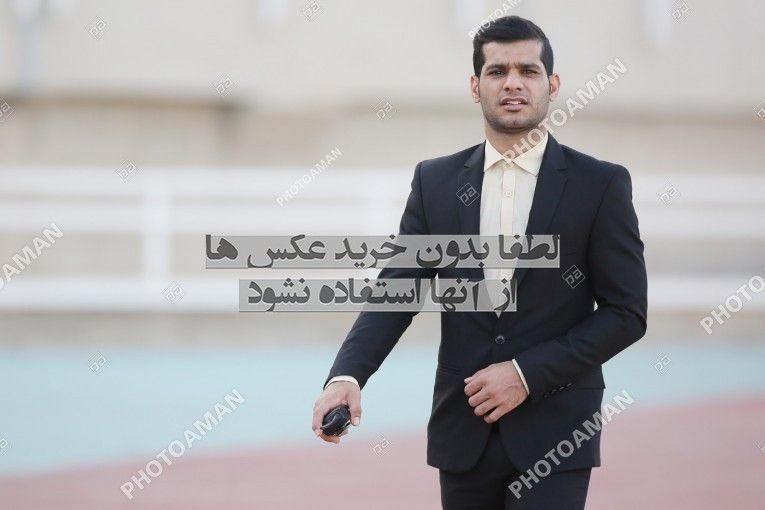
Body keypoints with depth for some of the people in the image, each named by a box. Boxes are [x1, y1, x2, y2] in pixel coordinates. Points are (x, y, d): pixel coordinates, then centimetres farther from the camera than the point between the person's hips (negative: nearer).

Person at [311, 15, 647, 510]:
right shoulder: (436, 181, 7)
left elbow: (625, 312, -3)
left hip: (553, 435, -3)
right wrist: (347, 375, -15)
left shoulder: (601, 184, -2)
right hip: (463, 430, 3)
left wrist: (528, 373, -12)